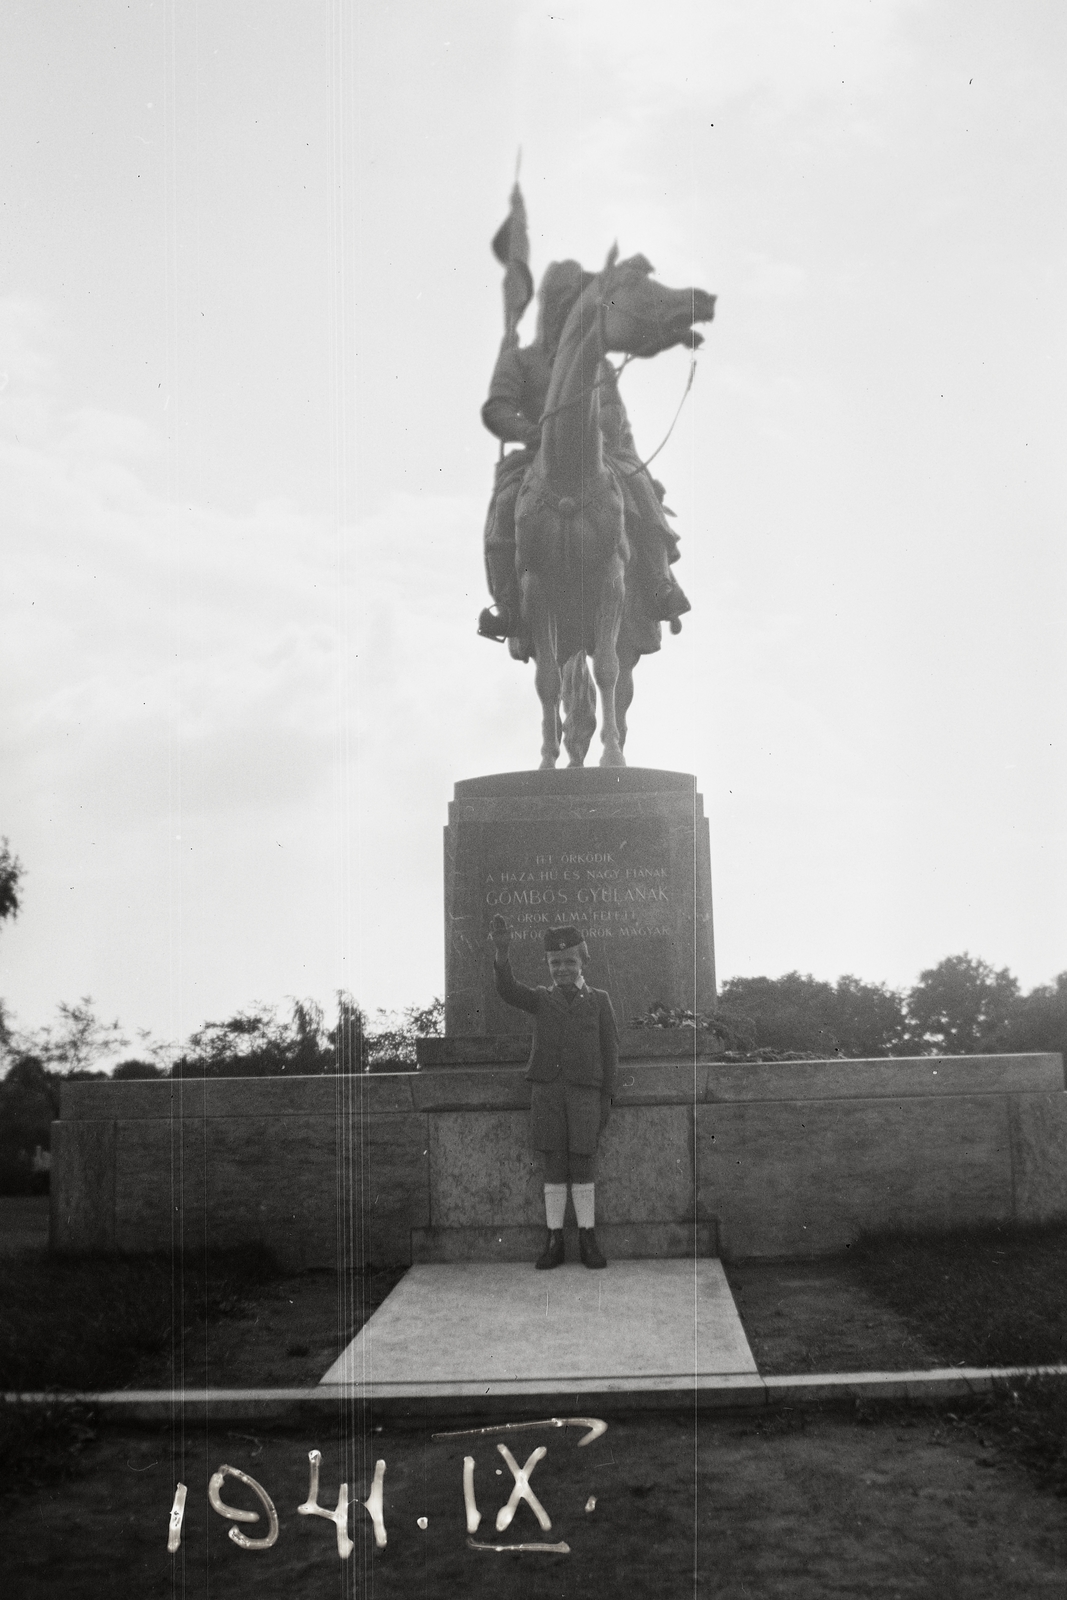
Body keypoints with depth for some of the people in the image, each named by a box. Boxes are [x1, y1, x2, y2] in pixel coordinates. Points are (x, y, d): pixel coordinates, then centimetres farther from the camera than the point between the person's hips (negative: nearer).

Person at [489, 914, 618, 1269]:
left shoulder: (599, 1001, 9)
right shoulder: (541, 1001, 10)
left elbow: (609, 1051, 7)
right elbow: (508, 989, -9)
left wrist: (606, 1099, 0)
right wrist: (501, 951, -27)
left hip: (584, 1091, -1)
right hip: (546, 1091, 1)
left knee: (582, 1166, -2)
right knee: (554, 1167, 1)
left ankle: (587, 1240, 6)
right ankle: (554, 1242, 6)